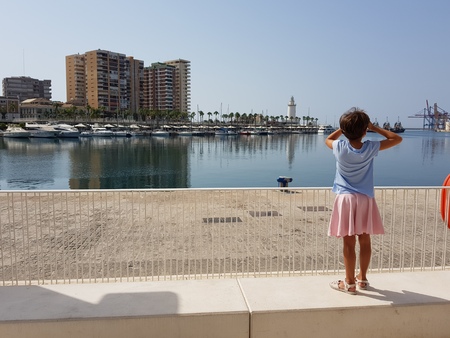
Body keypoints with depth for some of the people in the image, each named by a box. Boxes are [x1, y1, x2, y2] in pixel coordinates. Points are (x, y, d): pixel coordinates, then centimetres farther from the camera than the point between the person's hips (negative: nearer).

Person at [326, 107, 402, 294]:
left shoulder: (340, 147, -8)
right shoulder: (371, 148, -7)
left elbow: (328, 139, 15)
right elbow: (397, 138, 7)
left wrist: (344, 128, 13)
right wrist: (374, 127, 6)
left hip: (346, 199, -1)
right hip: (365, 199, 2)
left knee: (349, 243, 2)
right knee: (365, 241, 13)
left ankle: (349, 283, 10)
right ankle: (362, 278, 27)